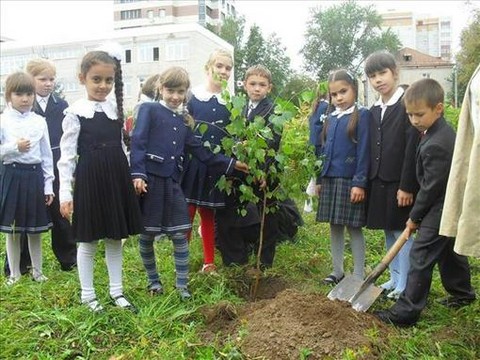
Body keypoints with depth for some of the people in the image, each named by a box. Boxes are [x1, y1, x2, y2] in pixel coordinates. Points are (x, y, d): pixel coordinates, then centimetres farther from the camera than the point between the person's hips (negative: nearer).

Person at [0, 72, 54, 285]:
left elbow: (46, 155, 5)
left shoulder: (39, 122, 3)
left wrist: (48, 185, 3)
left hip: (35, 176, 2)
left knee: (35, 229, 12)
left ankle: (37, 271, 27)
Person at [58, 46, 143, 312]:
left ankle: (116, 291, 27)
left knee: (115, 239, 13)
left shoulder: (117, 109, 7)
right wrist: (65, 192, -11)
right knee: (88, 241, 7)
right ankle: (87, 294, 24)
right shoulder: (75, 113, -7)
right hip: (90, 180, -5)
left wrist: (131, 177, 12)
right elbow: (67, 154, -8)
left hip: (117, 178, 5)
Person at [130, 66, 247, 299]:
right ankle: (153, 280, 26)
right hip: (149, 180, -5)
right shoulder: (149, 110, 0)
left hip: (172, 183, 5)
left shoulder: (183, 121, 17)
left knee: (180, 235, 4)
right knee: (147, 235, 7)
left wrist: (230, 164, 16)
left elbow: (200, 150, 18)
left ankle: (182, 285, 15)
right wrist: (138, 174, -21)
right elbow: (138, 142, -9)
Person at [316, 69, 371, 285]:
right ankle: (337, 271, 25)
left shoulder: (362, 115, -6)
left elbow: (364, 151, -11)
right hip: (330, 179, 6)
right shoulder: (331, 118, 11)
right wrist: (319, 179, 13)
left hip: (350, 180, -6)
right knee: (334, 227, 12)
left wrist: (360, 183, -16)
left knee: (353, 227, 2)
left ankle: (358, 276, 13)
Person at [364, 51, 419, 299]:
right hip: (378, 182, 7)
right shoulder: (374, 111, 11)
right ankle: (395, 277, 27)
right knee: (388, 232, 14)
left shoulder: (408, 104, -10)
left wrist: (407, 186, -18)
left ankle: (404, 285, 12)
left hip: (399, 183, -7)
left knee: (401, 231, 0)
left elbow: (412, 149, -15)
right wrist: (368, 182, 9)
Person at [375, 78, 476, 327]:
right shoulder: (444, 131, 6)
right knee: (450, 250, 23)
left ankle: (407, 311, -3)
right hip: (453, 207, 10)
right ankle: (461, 293, 41)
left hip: (440, 210, -10)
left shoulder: (435, 146, -26)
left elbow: (431, 187, -21)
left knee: (421, 256, -8)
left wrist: (415, 217, -9)